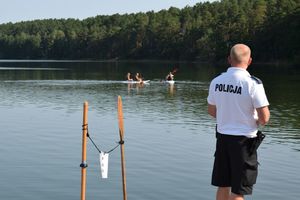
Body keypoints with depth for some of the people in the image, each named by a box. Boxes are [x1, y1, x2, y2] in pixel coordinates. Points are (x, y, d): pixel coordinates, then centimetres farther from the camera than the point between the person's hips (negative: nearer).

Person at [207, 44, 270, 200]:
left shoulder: (216, 81, 0)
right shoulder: (253, 83, -16)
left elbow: (211, 111, 12)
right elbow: (264, 118, -17)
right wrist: (258, 121, 6)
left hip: (222, 136, 5)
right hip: (244, 140, -5)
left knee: (223, 186, 16)